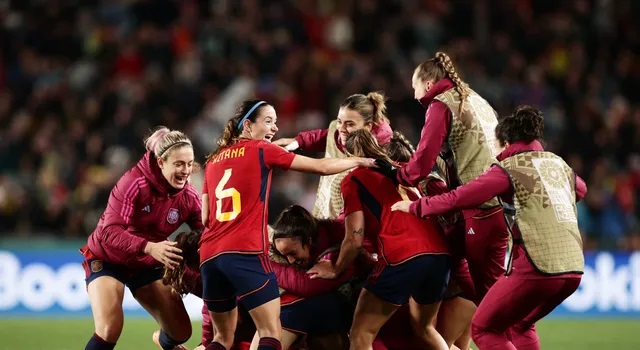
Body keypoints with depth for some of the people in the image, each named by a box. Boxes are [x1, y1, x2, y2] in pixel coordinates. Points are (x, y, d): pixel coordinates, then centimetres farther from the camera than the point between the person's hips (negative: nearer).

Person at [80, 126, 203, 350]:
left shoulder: (189, 197, -12)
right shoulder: (134, 182, -28)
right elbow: (110, 231, -34)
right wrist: (149, 247, -49)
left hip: (149, 265, 5)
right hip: (108, 259, -5)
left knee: (181, 332, 2)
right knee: (109, 330, -25)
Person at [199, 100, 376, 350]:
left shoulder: (213, 160, 20)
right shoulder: (262, 150, 4)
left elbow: (205, 218, 17)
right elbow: (321, 167, 5)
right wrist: (361, 161, 17)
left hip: (209, 254, 6)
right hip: (246, 253, -6)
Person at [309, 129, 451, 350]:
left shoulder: (354, 179, 11)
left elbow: (355, 238, 4)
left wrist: (336, 270, 19)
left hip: (402, 257, -6)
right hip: (439, 252, 6)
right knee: (424, 327, 28)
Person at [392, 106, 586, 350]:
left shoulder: (509, 168, -1)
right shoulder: (557, 163, 18)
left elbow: (458, 198, -5)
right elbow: (580, 188, 39)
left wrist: (414, 206, 6)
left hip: (537, 267, -7)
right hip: (573, 268, 7)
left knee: (483, 329, 7)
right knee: (519, 326, 27)